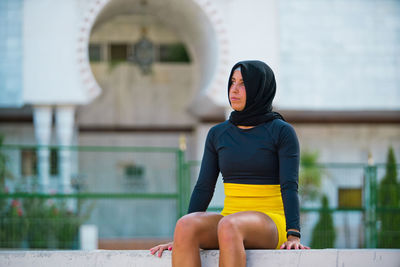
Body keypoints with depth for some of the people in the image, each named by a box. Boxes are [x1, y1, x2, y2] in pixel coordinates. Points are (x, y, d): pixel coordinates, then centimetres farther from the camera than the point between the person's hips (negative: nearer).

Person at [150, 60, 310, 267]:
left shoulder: (283, 132, 0)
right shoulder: (217, 134, 12)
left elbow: (289, 187, -8)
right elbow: (204, 188, 9)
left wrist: (293, 236, -22)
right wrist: (179, 238, -2)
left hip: (270, 225, -4)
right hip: (230, 222, 4)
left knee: (228, 227, -38)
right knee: (186, 225, -30)